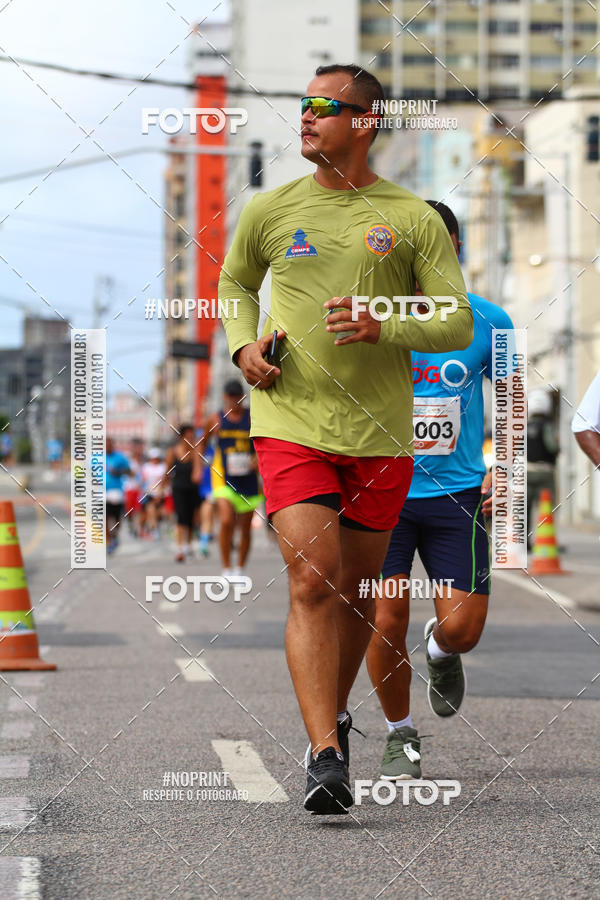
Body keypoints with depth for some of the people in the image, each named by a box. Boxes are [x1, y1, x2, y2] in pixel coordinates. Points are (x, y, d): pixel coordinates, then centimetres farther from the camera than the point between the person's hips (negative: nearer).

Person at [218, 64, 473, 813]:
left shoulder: (414, 219, 1)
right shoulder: (269, 211, 5)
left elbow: (458, 322, 1)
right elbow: (235, 281, 24)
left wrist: (382, 328, -16)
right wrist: (242, 345, 5)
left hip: (380, 434, 1)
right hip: (290, 423, -1)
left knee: (356, 589, 12)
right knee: (312, 582, -15)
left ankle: (333, 714, 37)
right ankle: (325, 756, -17)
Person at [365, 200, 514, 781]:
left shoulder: (486, 322, -1)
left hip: (457, 494, 0)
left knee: (462, 629, -7)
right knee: (385, 619, -8)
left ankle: (440, 651, 34)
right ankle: (400, 735, 17)